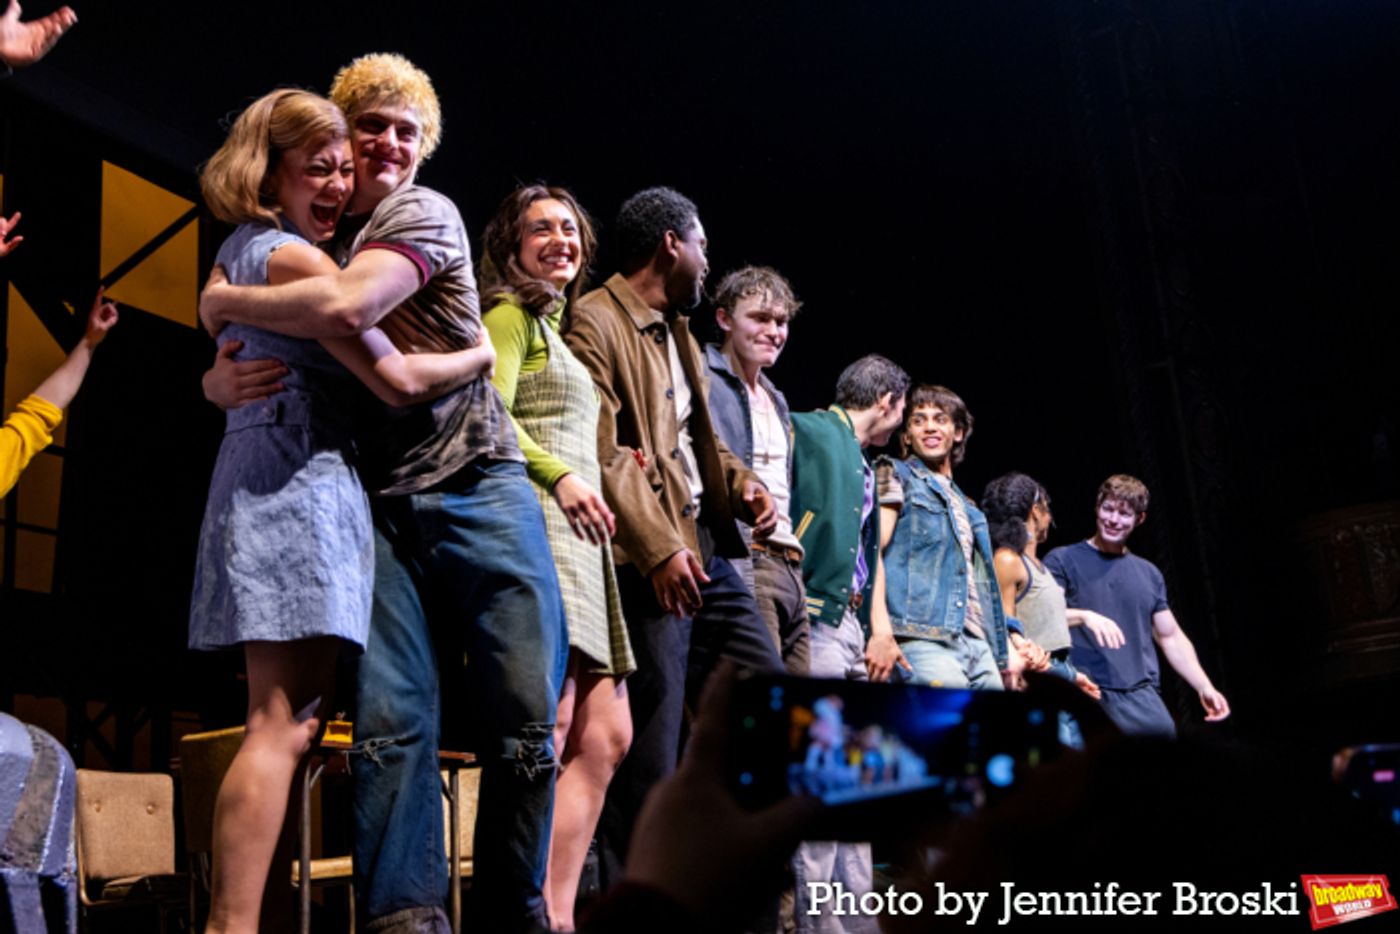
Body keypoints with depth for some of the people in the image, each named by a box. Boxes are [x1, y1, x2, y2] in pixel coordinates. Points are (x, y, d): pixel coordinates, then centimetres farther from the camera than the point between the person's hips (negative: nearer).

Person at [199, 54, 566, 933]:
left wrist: (221, 302, -4)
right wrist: (226, 374, -4)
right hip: (380, 507, 4)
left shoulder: (425, 213, 0)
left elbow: (346, 306, -19)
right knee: (390, 717, -9)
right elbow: (230, 373, 20)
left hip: (478, 488, -3)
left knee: (528, 713, -5)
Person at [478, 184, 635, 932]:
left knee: (605, 737, 3)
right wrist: (559, 476, -23)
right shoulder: (511, 316, 2)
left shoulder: (558, 326, 29)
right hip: (534, 521, -9)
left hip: (578, 535, 9)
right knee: (549, 730, -17)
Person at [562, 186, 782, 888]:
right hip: (649, 560, -9)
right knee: (651, 735, -6)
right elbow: (601, 450, -16)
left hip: (707, 544, 10)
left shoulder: (676, 330, 21)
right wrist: (659, 548, -21)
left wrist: (740, 480, 7)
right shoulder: (595, 322, -8)